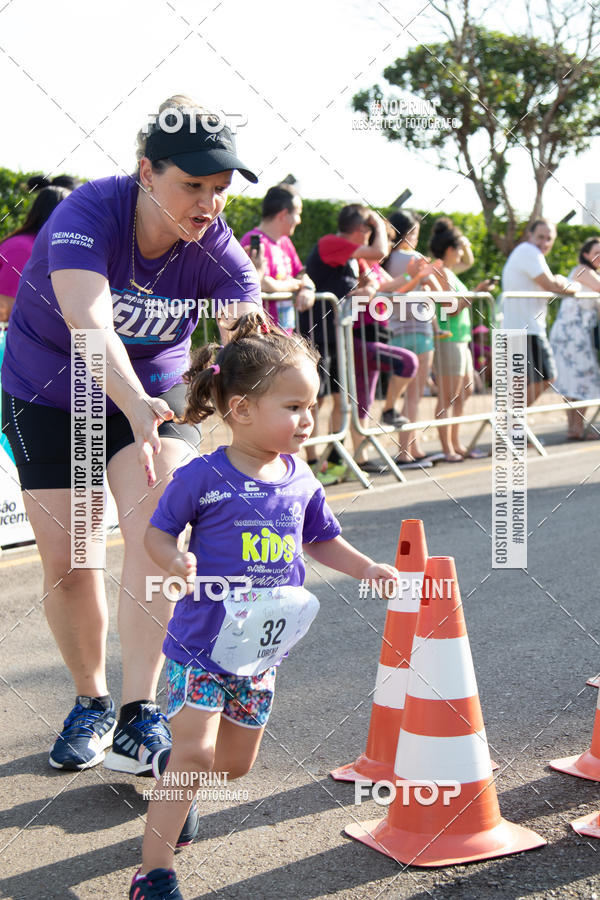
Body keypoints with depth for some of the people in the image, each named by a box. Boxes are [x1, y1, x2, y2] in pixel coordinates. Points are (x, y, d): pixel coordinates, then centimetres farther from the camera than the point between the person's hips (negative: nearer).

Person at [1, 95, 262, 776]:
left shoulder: (219, 251, -18)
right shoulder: (89, 213, -28)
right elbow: (89, 321, -45)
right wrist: (135, 407, -61)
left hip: (156, 391, 2)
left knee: (156, 528, -22)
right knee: (65, 562, 0)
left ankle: (140, 712, -16)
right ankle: (91, 701, 23)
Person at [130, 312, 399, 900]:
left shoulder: (301, 480, 1)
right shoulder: (202, 477, -15)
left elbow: (319, 539, 17)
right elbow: (157, 532, -6)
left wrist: (365, 568, 5)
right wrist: (176, 562, -26)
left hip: (262, 648, 6)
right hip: (201, 643, -6)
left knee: (235, 764, 15)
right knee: (196, 753, -12)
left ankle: (171, 767, 46)